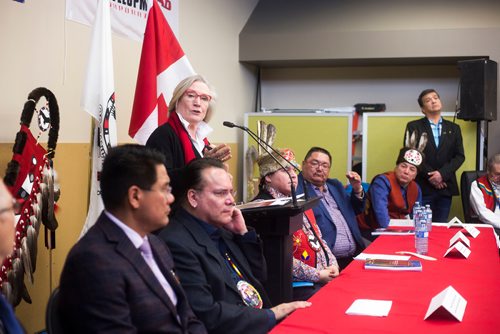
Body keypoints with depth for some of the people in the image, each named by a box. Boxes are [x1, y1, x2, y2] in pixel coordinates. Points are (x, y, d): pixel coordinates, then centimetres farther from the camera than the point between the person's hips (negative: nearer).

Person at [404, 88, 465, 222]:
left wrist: (442, 173, -11)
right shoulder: (413, 126, 4)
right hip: (422, 186, -3)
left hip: (445, 187, 3)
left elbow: (460, 156, 5)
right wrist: (430, 176, -12)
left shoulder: (454, 128, 13)